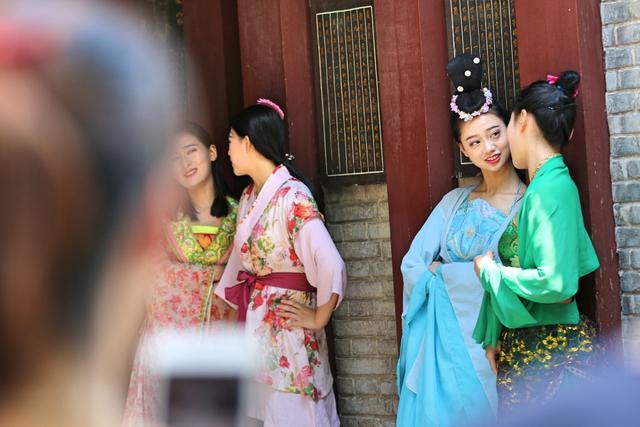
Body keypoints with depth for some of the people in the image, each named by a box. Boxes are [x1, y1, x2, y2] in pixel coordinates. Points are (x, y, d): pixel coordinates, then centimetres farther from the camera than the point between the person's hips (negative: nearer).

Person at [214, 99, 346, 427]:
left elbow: (330, 265, -26)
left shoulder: (291, 196, -19)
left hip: (286, 322, -8)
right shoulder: (250, 196, 8)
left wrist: (318, 319, -15)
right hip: (254, 321, 8)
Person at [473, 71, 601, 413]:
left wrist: (490, 270, -9)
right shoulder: (547, 184, 10)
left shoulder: (551, 187, -16)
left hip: (549, 353, -8)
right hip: (525, 346, 8)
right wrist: (496, 342, 10)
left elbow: (557, 282, -23)